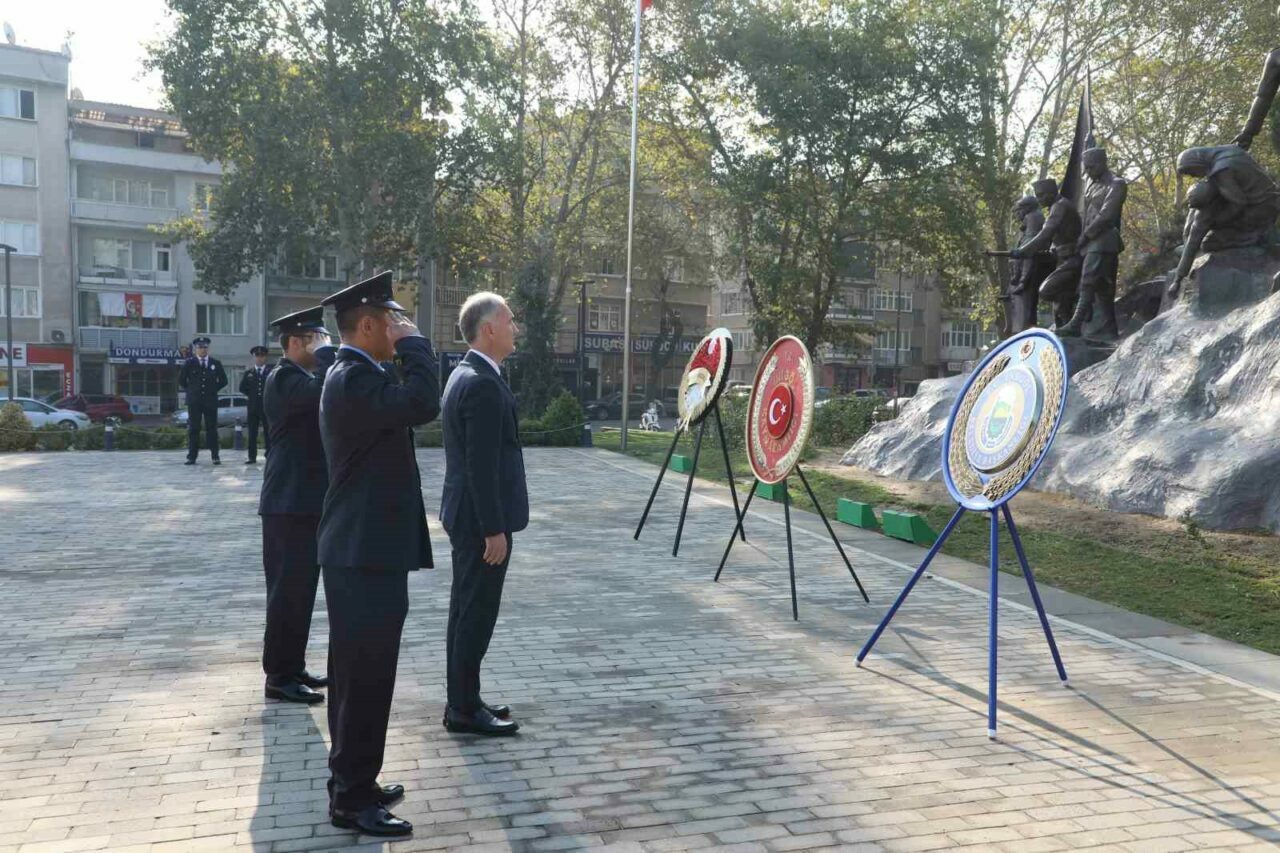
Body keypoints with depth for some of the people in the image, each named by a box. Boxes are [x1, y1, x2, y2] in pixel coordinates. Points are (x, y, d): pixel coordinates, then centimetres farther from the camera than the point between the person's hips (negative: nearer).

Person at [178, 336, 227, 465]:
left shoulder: (216, 363, 7)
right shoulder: (189, 363, 4)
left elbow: (223, 380, 14)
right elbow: (181, 380, 11)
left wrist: (213, 390, 8)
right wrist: (190, 391, 7)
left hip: (211, 401, 1)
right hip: (194, 401, -1)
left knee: (212, 429, 0)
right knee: (193, 429, 0)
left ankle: (215, 456, 1)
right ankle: (191, 457, 2)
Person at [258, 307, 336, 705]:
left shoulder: (300, 377, 18)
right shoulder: (284, 378, -14)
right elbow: (323, 391, -33)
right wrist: (325, 352, -18)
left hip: (306, 501, 10)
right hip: (290, 503, -10)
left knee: (300, 589, 15)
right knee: (288, 590, -4)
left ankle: (293, 667, 24)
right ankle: (279, 677, 4)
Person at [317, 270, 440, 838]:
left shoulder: (352, 375, 15)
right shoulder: (355, 377, -18)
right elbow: (423, 404, -29)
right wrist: (414, 343, -19)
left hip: (362, 548, 11)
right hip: (366, 554, -11)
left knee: (358, 676, 18)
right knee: (365, 678, -2)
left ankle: (351, 783, 30)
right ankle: (353, 800, 10)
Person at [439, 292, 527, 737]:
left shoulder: (465, 374, 12)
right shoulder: (483, 384, -20)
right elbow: (483, 466, -23)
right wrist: (494, 530, -20)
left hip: (467, 515, 10)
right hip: (482, 519, -10)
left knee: (467, 610, 16)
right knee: (477, 612, -1)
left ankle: (464, 699, 26)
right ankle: (465, 709, 9)